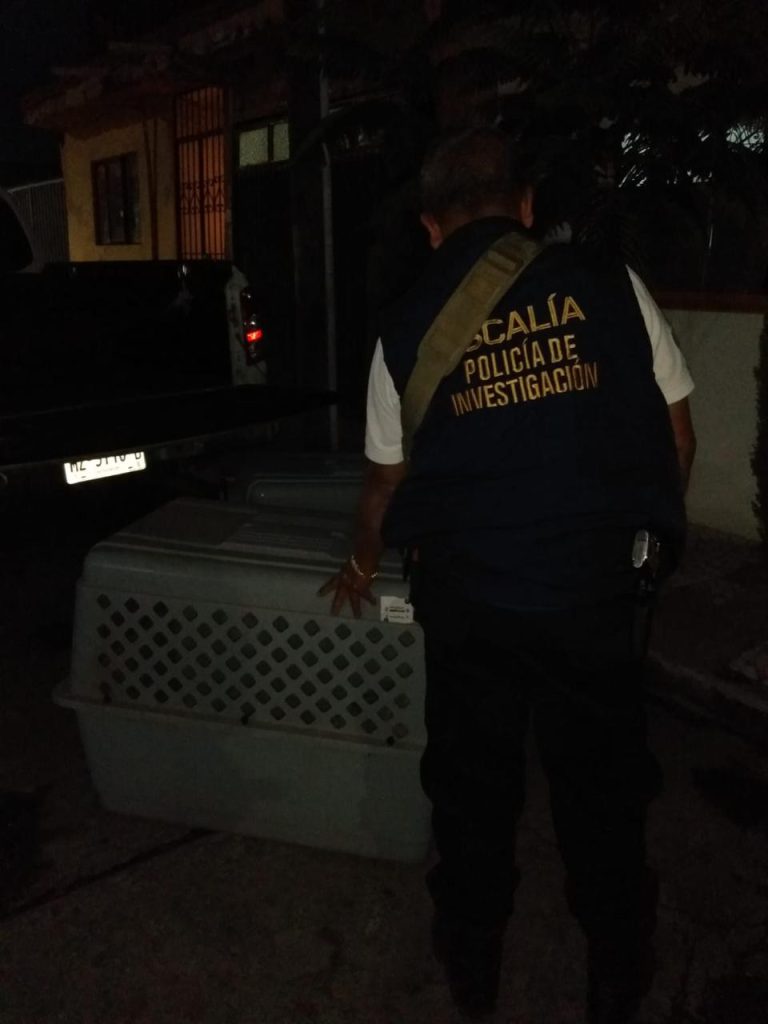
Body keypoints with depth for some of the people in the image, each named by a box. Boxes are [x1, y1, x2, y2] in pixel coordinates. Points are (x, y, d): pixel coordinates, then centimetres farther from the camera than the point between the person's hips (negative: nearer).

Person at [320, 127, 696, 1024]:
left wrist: (362, 565, 28)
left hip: (467, 591, 1)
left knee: (473, 783, 19)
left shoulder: (407, 325, 1)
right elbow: (678, 441, 3)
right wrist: (649, 537, 20)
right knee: (602, 783, 18)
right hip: (600, 588, 0)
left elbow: (386, 481, 10)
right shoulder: (608, 284, -2)